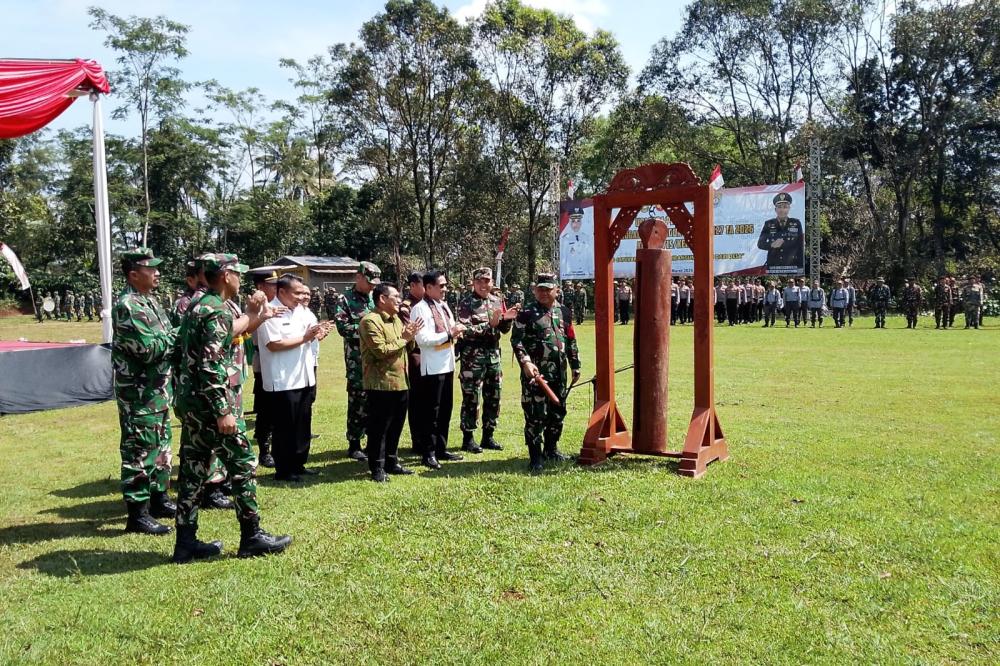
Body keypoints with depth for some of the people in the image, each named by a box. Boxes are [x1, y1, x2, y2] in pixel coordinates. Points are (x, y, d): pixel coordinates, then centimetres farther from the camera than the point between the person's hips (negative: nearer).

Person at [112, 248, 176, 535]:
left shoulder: (149, 301, 13)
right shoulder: (128, 306, -17)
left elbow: (165, 341, 16)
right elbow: (149, 349, -24)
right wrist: (178, 336, -12)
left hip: (158, 389, 10)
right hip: (139, 393, -10)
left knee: (160, 445, 17)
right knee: (140, 450, -3)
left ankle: (158, 498, 30)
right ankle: (137, 513, 4)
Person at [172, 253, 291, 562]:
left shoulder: (195, 307, 13)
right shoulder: (217, 311, -17)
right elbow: (212, 367, -23)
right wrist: (223, 412, -22)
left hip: (191, 403, 10)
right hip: (211, 404, -10)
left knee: (194, 468, 11)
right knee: (243, 465, 0)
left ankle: (186, 542, 17)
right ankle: (252, 537, 9)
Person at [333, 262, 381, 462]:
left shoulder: (376, 299, 13)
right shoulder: (345, 300, -2)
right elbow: (343, 327, -13)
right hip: (357, 360, -5)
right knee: (358, 401, 0)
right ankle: (354, 444, 10)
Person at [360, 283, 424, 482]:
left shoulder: (396, 319, 16)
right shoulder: (370, 321, -13)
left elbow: (409, 346, 18)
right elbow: (381, 350, -21)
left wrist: (410, 336, -3)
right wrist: (403, 338, -12)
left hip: (401, 382, 9)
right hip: (381, 383, -8)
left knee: (396, 426, 15)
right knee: (379, 428, 1)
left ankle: (391, 462, 26)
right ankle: (377, 468, 9)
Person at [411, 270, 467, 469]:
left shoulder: (444, 305, 13)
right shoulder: (420, 308, -13)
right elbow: (423, 339, -22)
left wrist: (456, 331, 2)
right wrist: (449, 334, -20)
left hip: (447, 364, 8)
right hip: (432, 367, -8)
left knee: (445, 409, 14)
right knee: (432, 411, -1)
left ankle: (441, 448, 25)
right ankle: (429, 453, 8)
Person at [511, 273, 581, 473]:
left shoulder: (563, 313, 13)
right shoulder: (526, 314, -3)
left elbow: (571, 341, 19)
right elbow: (516, 340, -10)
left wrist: (575, 366, 19)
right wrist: (525, 362, -23)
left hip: (559, 374, 6)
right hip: (535, 373, -6)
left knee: (557, 413, 14)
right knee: (535, 415, -5)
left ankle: (551, 449, 31)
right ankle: (535, 457, 3)